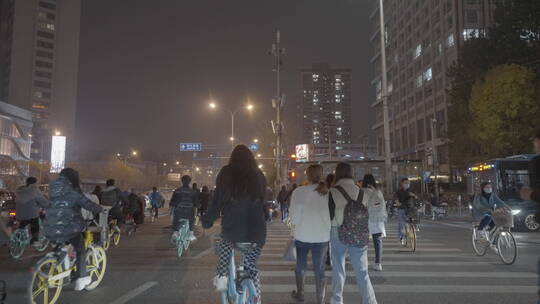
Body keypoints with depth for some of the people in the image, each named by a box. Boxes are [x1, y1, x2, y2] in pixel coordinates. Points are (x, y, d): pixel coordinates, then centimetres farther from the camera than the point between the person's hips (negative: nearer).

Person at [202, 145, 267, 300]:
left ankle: (221, 276, 16)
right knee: (251, 265, 21)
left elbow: (217, 200, -4)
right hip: (257, 231, 2)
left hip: (232, 229, -2)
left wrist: (207, 221, 8)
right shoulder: (258, 175, 7)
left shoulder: (226, 173, -2)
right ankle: (256, 298, 17)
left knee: (222, 246, 30)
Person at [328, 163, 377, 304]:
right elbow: (366, 213, 6)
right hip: (359, 236, 3)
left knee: (338, 270, 12)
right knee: (362, 271, 10)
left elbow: (329, 215, -9)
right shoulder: (362, 192, 2)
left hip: (338, 234, -2)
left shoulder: (333, 192, -11)